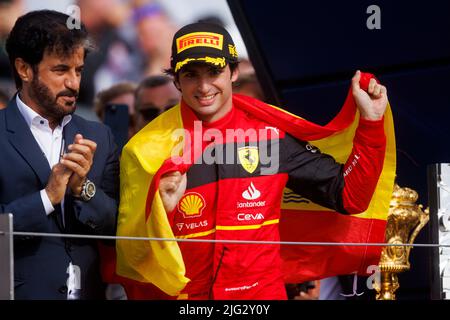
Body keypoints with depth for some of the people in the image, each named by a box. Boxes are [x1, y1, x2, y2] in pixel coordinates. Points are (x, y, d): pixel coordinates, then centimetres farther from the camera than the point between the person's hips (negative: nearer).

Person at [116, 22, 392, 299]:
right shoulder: (149, 148, -8)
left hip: (262, 292, 1)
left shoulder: (272, 135, -4)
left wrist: (370, 121, -10)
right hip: (181, 294, -1)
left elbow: (348, 196, -1)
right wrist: (160, 211, -28)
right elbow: (131, 249, -9)